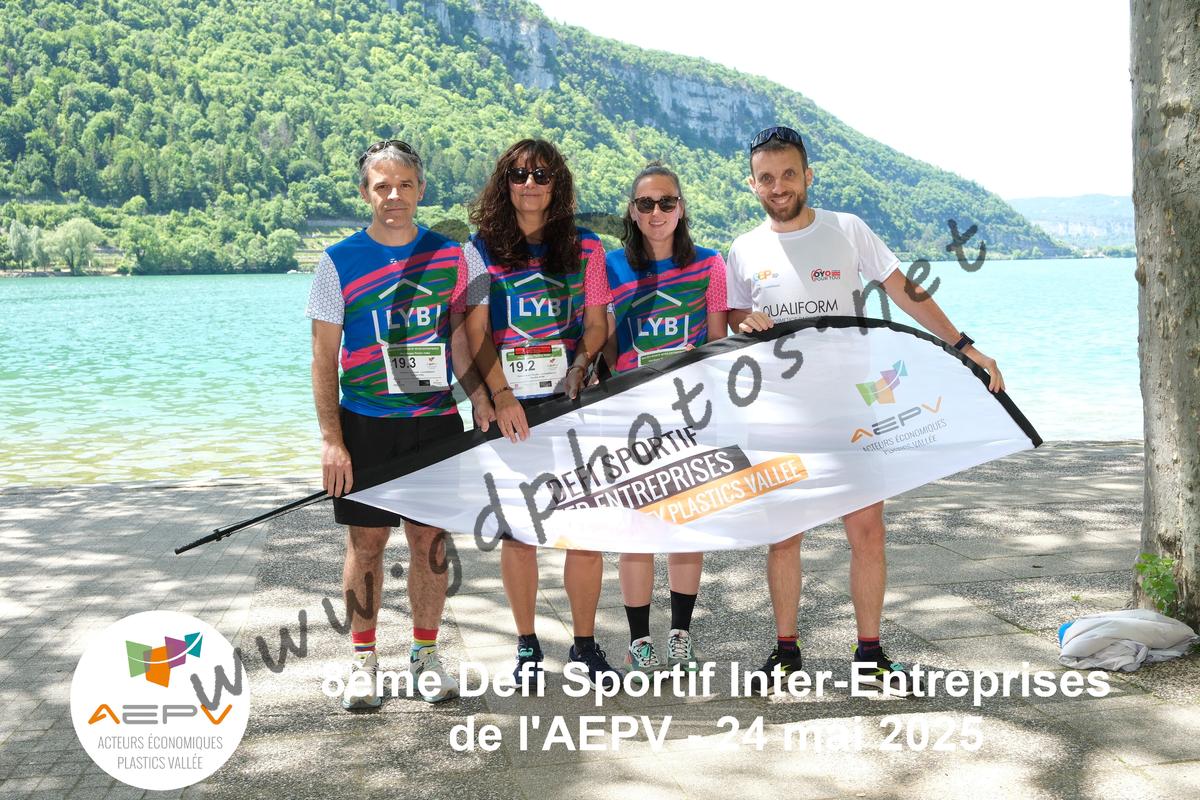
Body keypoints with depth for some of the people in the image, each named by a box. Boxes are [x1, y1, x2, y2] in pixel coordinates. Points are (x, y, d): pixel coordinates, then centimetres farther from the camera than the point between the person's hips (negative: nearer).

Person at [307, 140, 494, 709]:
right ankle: (364, 660, 16)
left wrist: (479, 397, -6)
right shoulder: (339, 262, -2)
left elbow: (457, 337, 10)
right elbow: (324, 358, -3)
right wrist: (331, 439, -9)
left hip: (436, 422, 2)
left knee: (430, 539, 7)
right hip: (365, 425, -2)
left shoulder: (449, 256, 4)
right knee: (366, 540, 3)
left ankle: (425, 653, 22)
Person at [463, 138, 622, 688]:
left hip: (573, 403, 1)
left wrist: (581, 363, -11)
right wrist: (500, 397, -12)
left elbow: (596, 324, 10)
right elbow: (477, 333, -1)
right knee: (518, 530, 3)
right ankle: (526, 644, 19)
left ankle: (585, 643, 13)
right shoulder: (480, 251, 4)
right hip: (510, 407, -1)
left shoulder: (585, 249, 9)